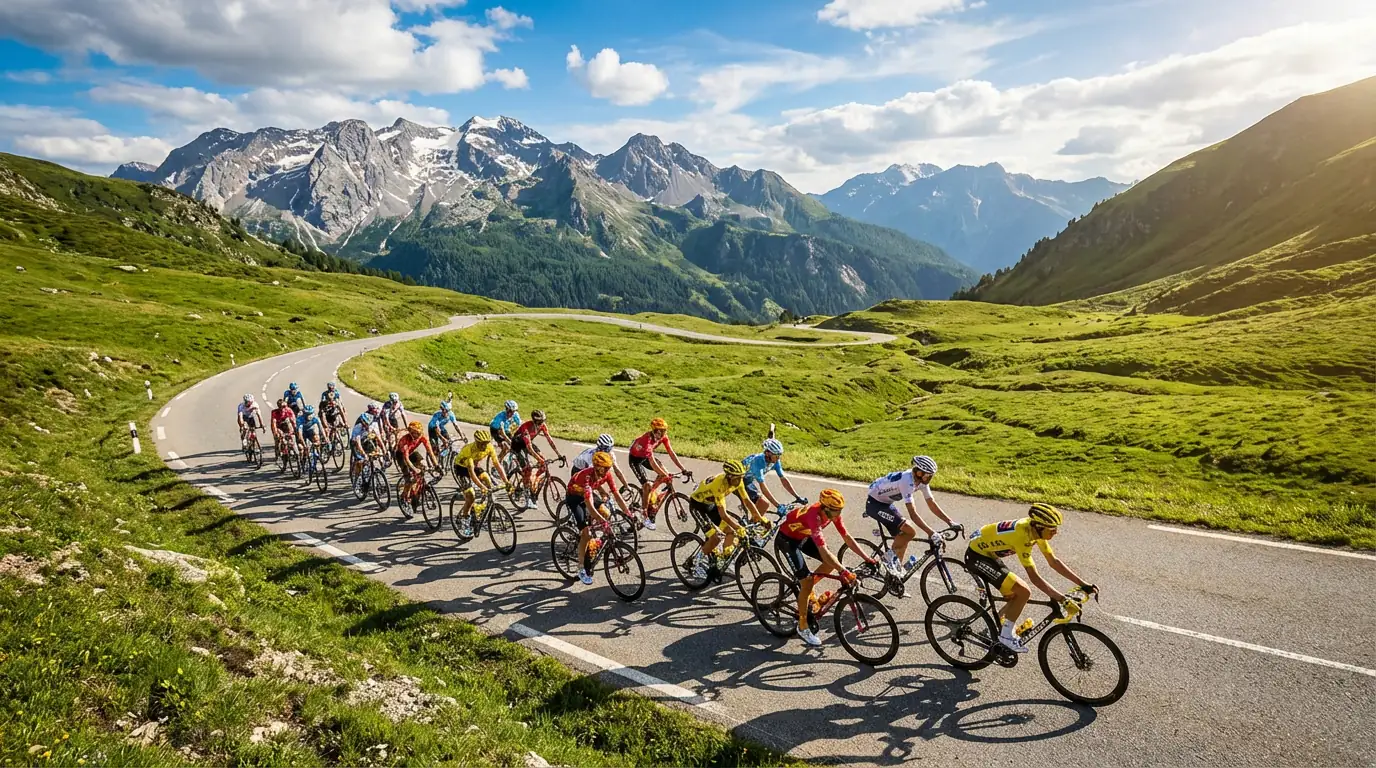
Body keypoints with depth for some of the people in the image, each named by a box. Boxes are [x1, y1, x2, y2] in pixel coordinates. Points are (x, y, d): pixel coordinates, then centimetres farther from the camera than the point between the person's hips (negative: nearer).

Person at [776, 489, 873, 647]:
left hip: (803, 536, 8)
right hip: (787, 540, -8)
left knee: (832, 562, -1)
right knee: (807, 581, -14)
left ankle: (805, 588, 19)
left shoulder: (833, 513, -16)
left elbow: (847, 537, -8)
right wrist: (844, 572, -47)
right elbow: (823, 551, -44)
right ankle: (803, 627, 0)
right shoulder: (814, 516, -39)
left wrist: (867, 559, -13)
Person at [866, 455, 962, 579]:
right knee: (909, 530, -21)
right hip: (874, 503, -9)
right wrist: (931, 533, -38)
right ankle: (889, 556, -4)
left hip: (886, 503, 9)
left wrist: (950, 522, -6)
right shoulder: (907, 481, -33)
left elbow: (932, 504, 0)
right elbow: (913, 514, -35)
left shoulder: (921, 480, -7)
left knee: (903, 537, 6)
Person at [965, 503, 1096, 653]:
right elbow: (1034, 577, -30)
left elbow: (1054, 562, 2)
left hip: (987, 554, 9)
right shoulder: (1022, 536, -32)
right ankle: (1005, 636, -4)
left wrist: (1083, 584, -1)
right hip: (977, 556, -9)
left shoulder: (1036, 529, -6)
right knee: (1023, 592, -17)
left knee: (1018, 596, 8)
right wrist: (1063, 600, -31)